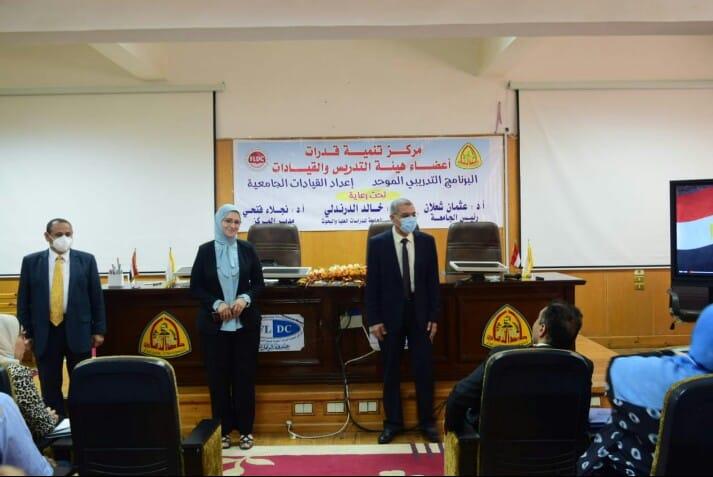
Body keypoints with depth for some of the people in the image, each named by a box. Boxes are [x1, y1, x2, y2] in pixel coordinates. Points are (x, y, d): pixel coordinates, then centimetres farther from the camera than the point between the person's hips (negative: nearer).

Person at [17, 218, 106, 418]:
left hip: (78, 330, 0)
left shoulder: (86, 260, 1)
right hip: (45, 332, 1)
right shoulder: (31, 261, 3)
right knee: (50, 386, 8)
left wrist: (99, 330, -1)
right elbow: (23, 299, 5)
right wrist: (26, 333, 1)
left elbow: (96, 296, 2)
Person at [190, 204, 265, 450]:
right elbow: (195, 287, 0)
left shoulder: (247, 249, 2)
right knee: (218, 376, 4)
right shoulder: (205, 250, -1)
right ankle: (222, 430, 17)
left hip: (245, 323, 1)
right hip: (214, 324, 0)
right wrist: (216, 304, -14)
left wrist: (245, 298, -13)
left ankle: (245, 430, 16)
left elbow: (259, 282, 5)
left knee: (245, 375, 4)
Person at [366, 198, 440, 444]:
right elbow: (372, 283, -4)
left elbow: (433, 281, 3)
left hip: (420, 314, 1)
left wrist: (434, 317, -1)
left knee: (424, 369, 6)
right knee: (391, 371, 9)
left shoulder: (426, 241, 1)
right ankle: (393, 422, 21)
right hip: (390, 315, -1)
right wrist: (374, 319, -8)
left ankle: (427, 422, 19)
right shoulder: (377, 243, -4)